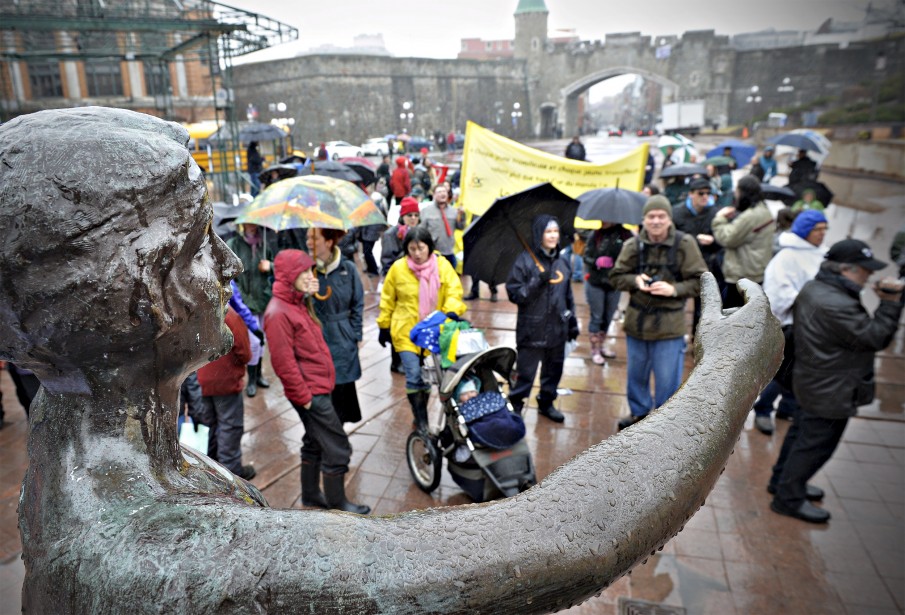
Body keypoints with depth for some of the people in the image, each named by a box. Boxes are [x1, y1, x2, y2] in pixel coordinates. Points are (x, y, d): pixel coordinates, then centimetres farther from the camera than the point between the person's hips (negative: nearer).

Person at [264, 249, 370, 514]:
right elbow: (283, 362, -21)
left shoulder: (299, 304, 11)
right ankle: (337, 503, 16)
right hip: (311, 393, -10)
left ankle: (311, 495, 36)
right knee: (337, 448, -1)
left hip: (318, 388, 10)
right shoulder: (278, 313, -20)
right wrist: (304, 396, -17)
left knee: (314, 443, 21)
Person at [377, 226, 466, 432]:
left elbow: (454, 291, -8)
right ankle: (421, 421, 10)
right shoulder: (398, 268, -6)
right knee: (414, 377, -7)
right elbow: (388, 300, 3)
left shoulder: (442, 265, -5)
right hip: (406, 332, -1)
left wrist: (451, 311, -28)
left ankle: (421, 416, 32)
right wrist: (384, 326, 6)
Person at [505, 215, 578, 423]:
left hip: (557, 328, 6)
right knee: (525, 373, 0)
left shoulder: (562, 262, 10)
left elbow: (568, 295, 18)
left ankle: (546, 403, 34)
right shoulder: (525, 260, -8)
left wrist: (573, 321, 17)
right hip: (533, 330, -5)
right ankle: (515, 405, 17)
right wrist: (537, 281, -22)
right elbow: (514, 294, -12)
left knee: (554, 370, 15)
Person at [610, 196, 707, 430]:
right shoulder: (633, 245, -3)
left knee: (667, 379, 5)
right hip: (637, 321, 3)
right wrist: (635, 280, -16)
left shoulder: (684, 244, -10)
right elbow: (616, 277, 3)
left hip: (669, 326, -3)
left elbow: (702, 281, -6)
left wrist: (674, 289, -21)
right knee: (636, 374, 19)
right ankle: (639, 412, 42)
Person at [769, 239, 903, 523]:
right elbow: (875, 338, -22)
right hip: (831, 391, -10)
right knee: (817, 444, 3)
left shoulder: (814, 288, 2)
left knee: (803, 431, 23)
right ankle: (789, 498, 17)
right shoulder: (836, 306, -31)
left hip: (814, 381, 10)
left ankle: (784, 480, 40)